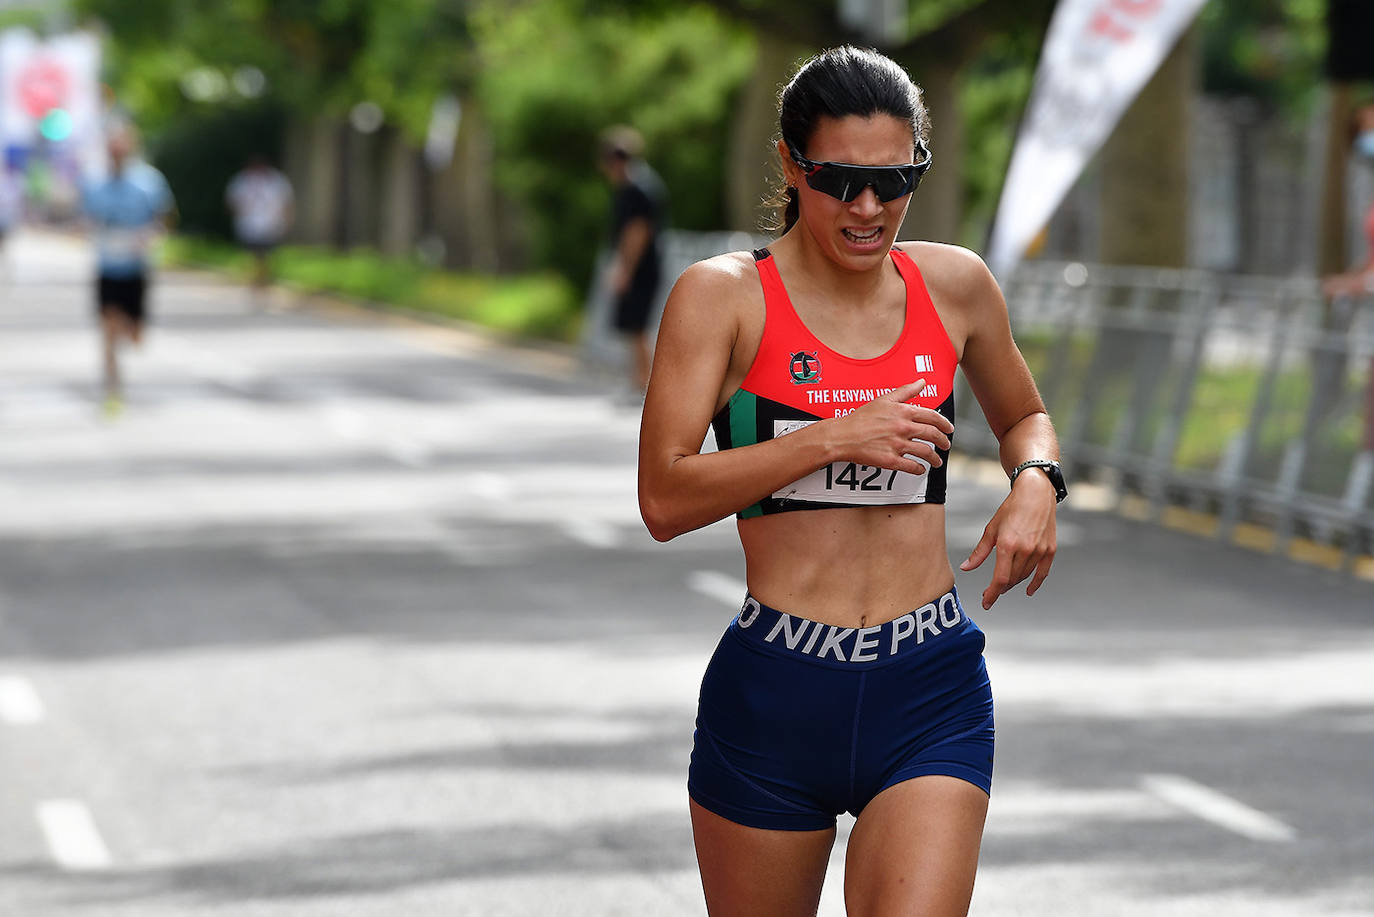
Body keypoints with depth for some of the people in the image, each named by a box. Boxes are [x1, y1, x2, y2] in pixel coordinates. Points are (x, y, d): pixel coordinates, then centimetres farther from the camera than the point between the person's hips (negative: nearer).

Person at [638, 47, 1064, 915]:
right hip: (772, 698, -1)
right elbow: (664, 498, -12)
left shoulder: (955, 286, 7)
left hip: (932, 694, 1)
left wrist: (1036, 483, 4)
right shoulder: (724, 296, -3)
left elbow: (1025, 415, 27)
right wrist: (835, 438, -18)